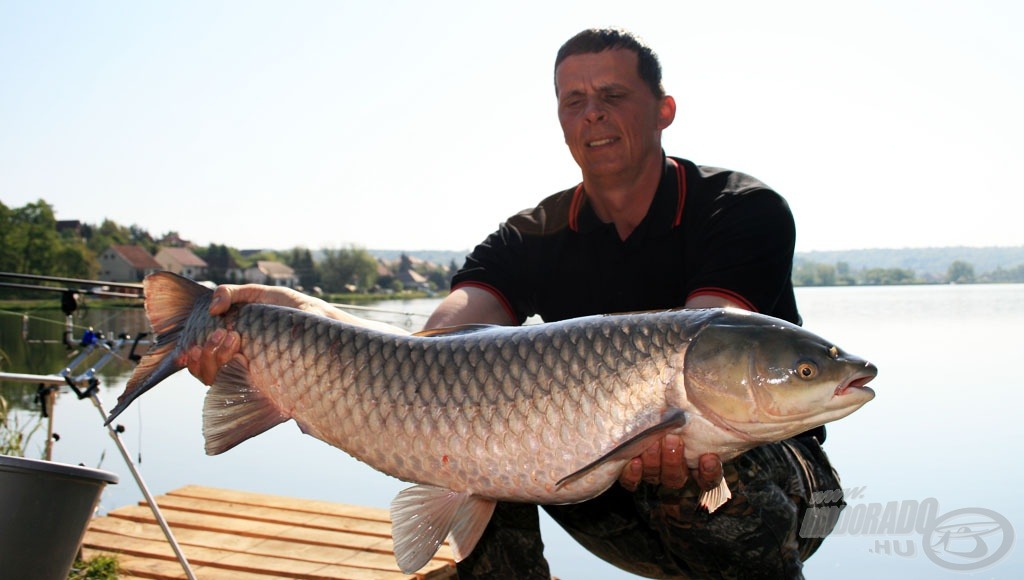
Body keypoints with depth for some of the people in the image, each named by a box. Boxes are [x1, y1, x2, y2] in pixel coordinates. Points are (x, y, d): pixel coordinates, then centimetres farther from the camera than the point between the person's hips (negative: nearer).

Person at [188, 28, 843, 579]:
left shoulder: (745, 210, -13)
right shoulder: (532, 241, -4)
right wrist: (294, 314, -41)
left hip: (772, 464, -2)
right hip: (614, 486, 3)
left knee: (727, 485, -37)